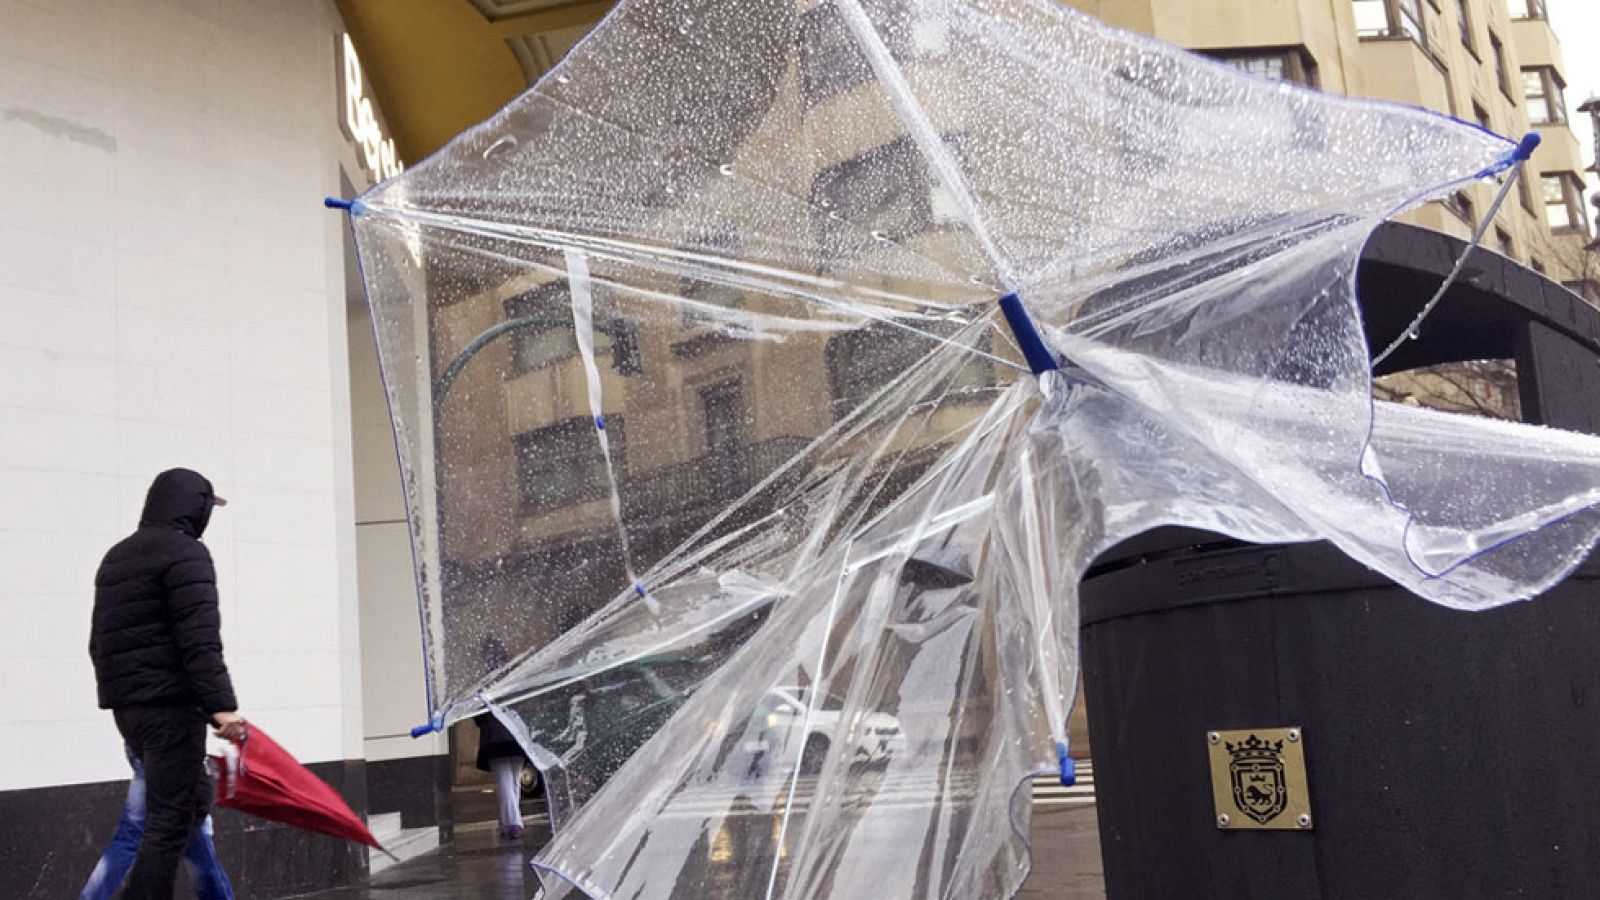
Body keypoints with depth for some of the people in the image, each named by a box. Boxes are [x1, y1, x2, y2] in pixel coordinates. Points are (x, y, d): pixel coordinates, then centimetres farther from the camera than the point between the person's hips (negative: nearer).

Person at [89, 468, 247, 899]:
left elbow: (99, 639, 25)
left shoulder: (117, 556, 21)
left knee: (194, 799, 16)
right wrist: (221, 703, -23)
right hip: (169, 702, -9)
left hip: (126, 704, 9)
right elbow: (200, 638, -19)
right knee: (170, 819, -7)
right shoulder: (184, 552, -9)